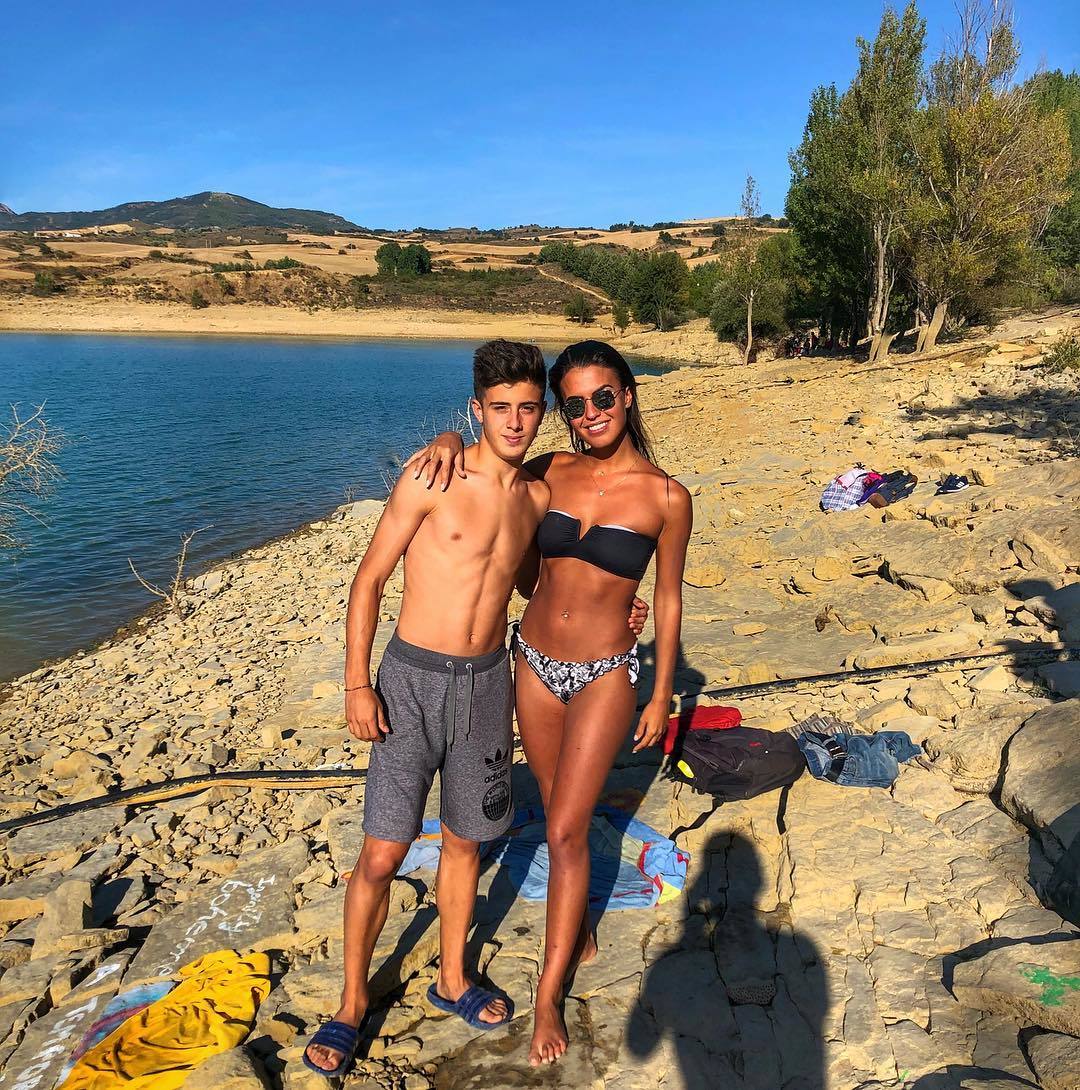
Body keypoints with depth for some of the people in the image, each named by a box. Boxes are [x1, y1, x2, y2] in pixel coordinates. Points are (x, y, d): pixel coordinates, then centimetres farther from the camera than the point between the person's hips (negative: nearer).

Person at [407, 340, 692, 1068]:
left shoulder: (665, 496, -9)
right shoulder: (550, 475, -3)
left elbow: (669, 598, -1)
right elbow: (484, 468, 11)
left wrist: (662, 695, 2)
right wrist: (452, 442, -14)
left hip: (604, 674, -3)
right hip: (535, 662, 4)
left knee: (567, 831, -1)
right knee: (564, 814, 19)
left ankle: (549, 997, 16)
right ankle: (581, 927, 44)